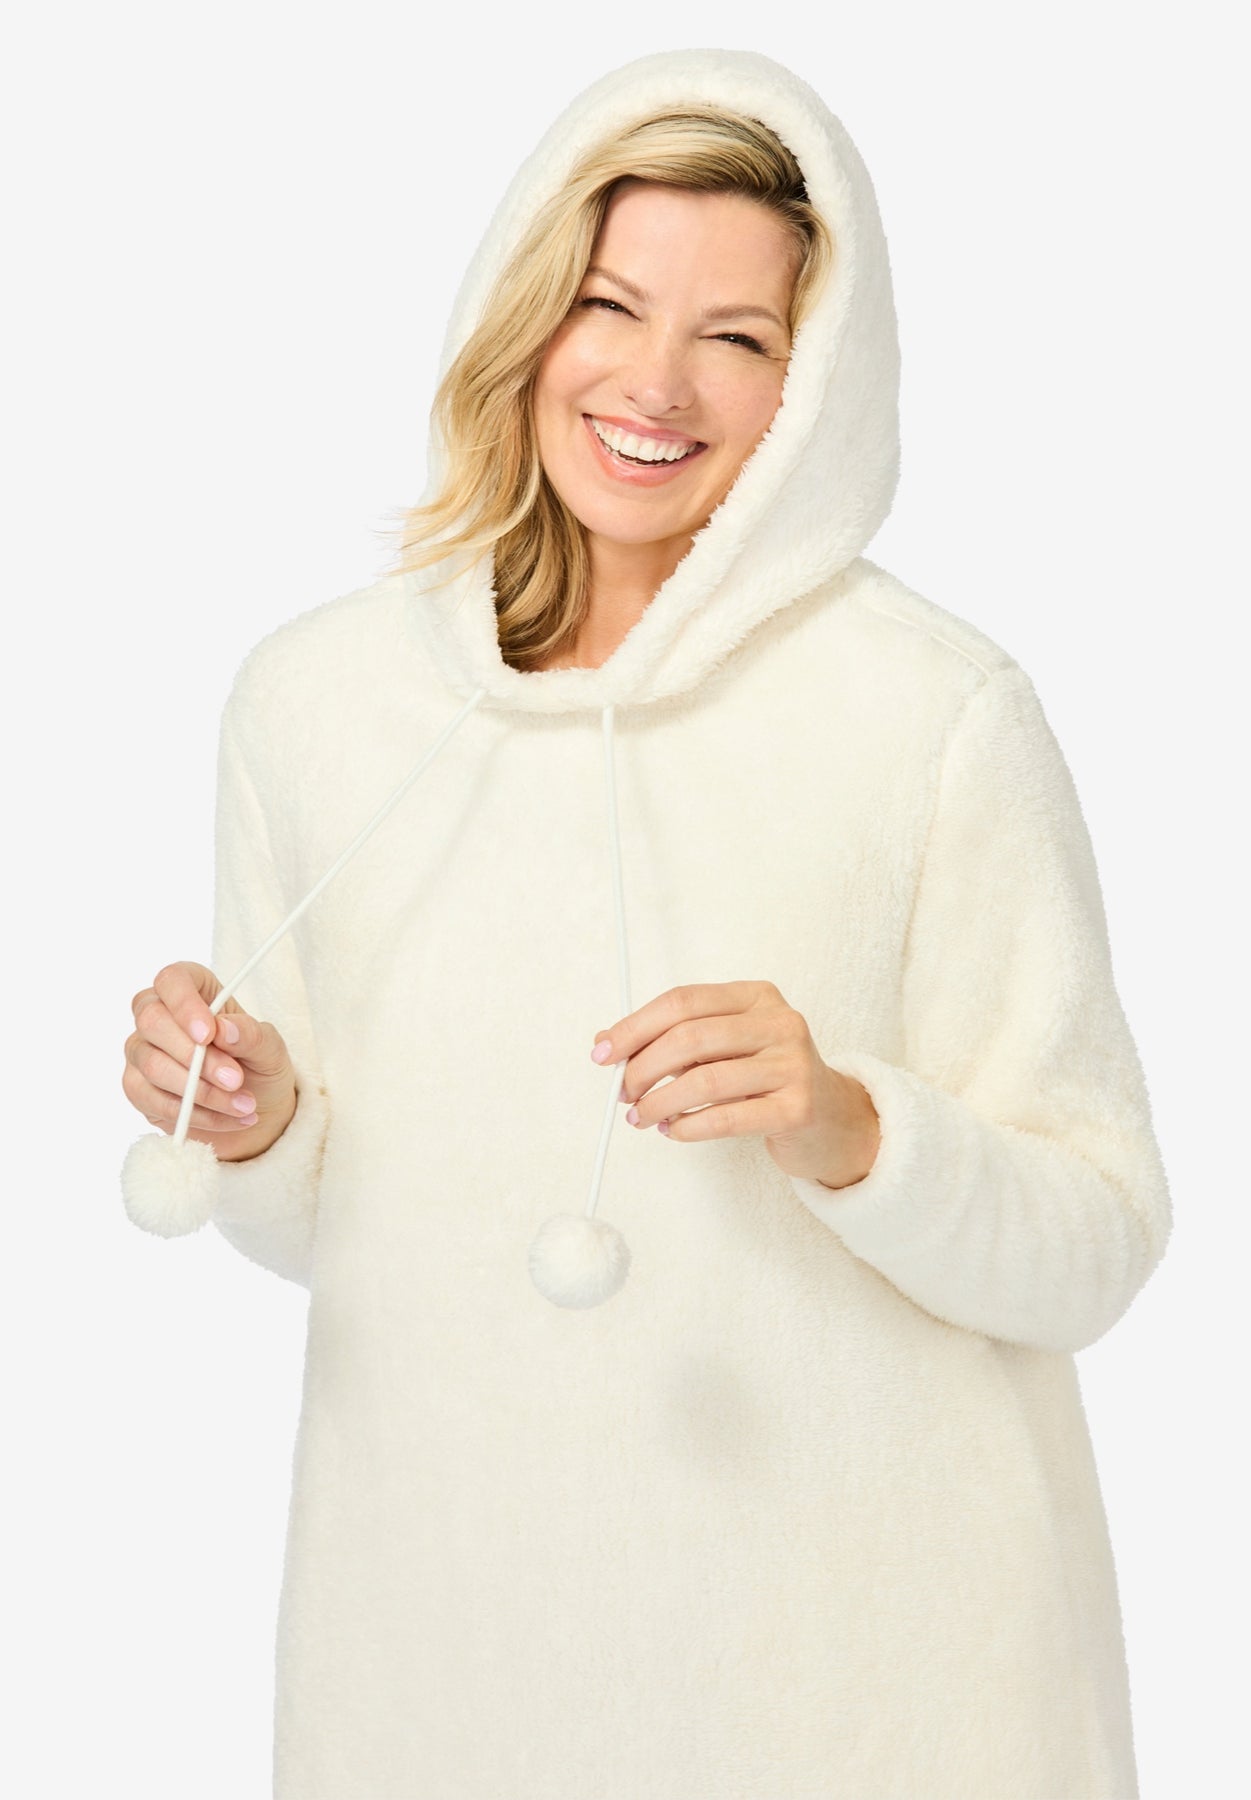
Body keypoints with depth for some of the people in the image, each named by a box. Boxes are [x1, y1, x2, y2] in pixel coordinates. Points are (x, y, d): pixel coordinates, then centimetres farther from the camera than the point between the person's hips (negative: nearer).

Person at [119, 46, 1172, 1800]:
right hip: (444, 1618, 3)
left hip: (855, 1638, -3)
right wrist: (256, 1130, -11)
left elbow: (1095, 1247, -10)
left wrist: (848, 1133, -26)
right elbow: (329, 1221, 9)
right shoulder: (309, 696, -1)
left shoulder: (941, 711, -14)